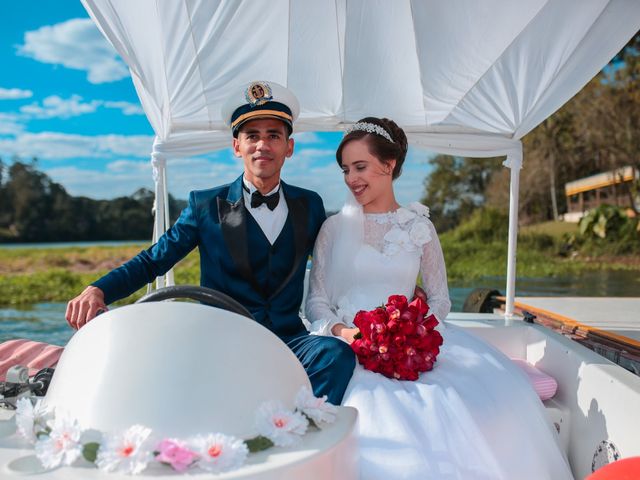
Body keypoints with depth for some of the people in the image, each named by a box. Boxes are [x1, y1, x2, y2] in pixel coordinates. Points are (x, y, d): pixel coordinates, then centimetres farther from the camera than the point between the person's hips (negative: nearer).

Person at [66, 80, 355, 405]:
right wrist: (98, 290, -12)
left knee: (337, 352, -32)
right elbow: (153, 261, 6)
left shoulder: (310, 206, 11)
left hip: (289, 340, 2)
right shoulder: (206, 206, 6)